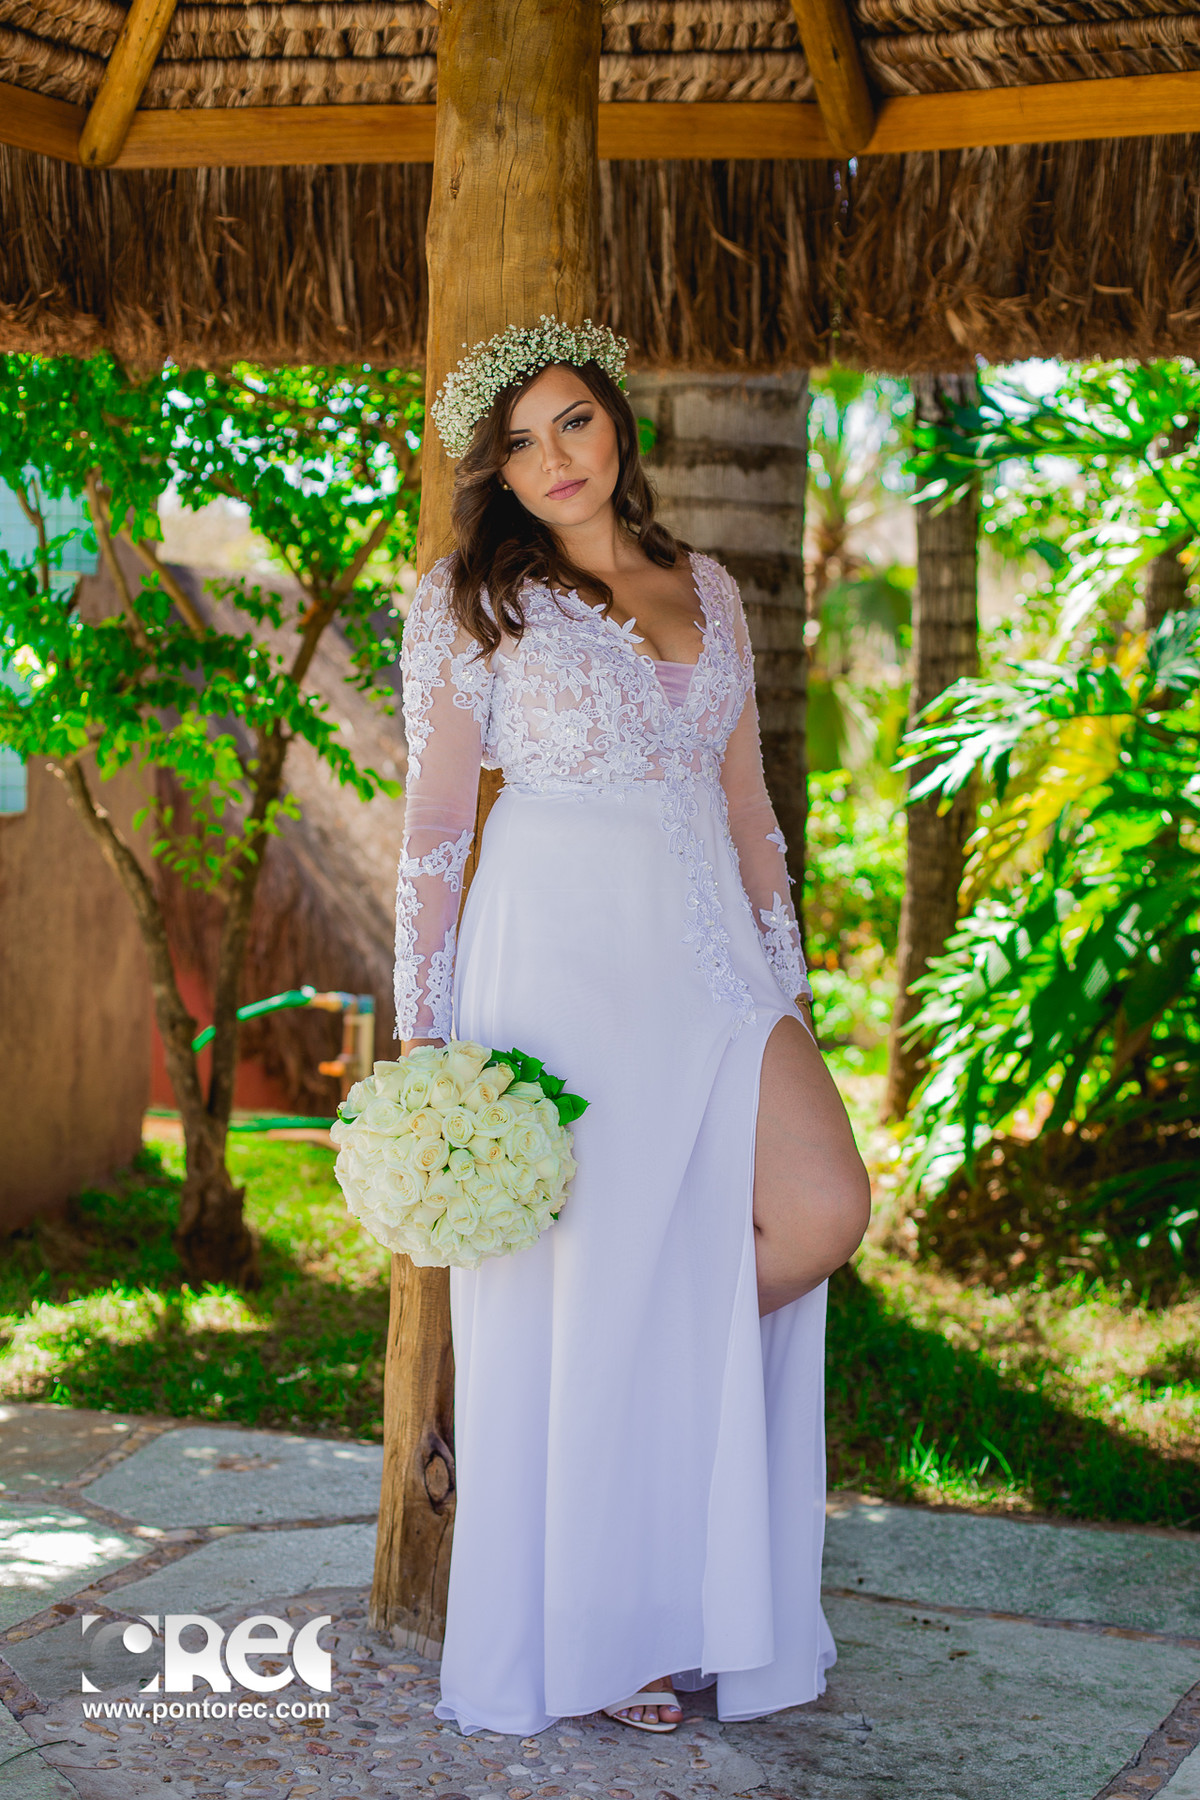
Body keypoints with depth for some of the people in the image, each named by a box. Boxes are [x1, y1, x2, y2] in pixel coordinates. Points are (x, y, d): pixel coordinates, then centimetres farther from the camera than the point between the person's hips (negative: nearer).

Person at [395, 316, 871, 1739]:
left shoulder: (706, 591, 16)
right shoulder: (469, 600, 3)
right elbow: (435, 821, -1)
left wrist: (786, 980, 13)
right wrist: (426, 1034, -6)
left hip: (708, 949, 5)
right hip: (558, 952, -4)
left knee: (823, 1210, -15)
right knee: (582, 1275, -1)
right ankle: (590, 1636, 14)